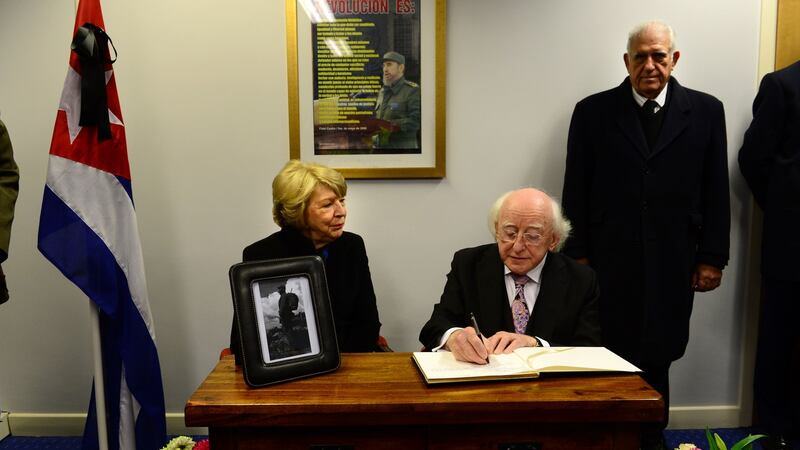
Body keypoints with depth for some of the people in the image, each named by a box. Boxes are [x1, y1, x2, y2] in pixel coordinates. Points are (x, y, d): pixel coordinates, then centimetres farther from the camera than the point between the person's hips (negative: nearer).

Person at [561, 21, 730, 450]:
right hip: (608, 262, -1)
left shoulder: (705, 111, 5)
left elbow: (716, 192, 6)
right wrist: (577, 255, -2)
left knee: (657, 358, 9)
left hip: (672, 263, 1)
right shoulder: (593, 111, 2)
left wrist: (712, 257, 3)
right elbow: (576, 192, 1)